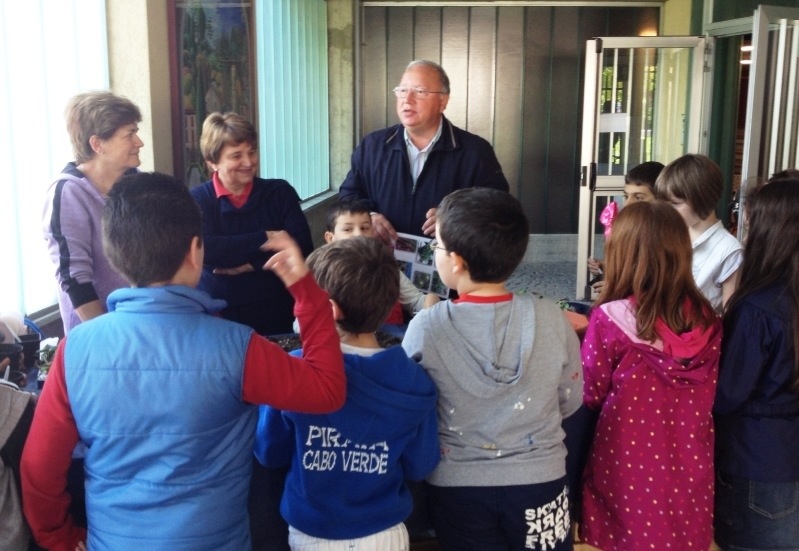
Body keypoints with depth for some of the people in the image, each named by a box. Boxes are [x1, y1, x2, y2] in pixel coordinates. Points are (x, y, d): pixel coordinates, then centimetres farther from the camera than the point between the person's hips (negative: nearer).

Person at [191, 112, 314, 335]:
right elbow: (205, 249, -19)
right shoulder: (197, 200, -3)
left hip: (276, 312, 1)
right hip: (217, 315, -1)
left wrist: (251, 264, -16)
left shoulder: (280, 193, 1)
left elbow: (303, 246, -9)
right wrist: (266, 239, -15)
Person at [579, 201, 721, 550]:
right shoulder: (706, 318, -5)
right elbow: (706, 396, 8)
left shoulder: (611, 318, -19)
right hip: (690, 469, 4)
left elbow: (590, 395, -8)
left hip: (632, 467, -4)